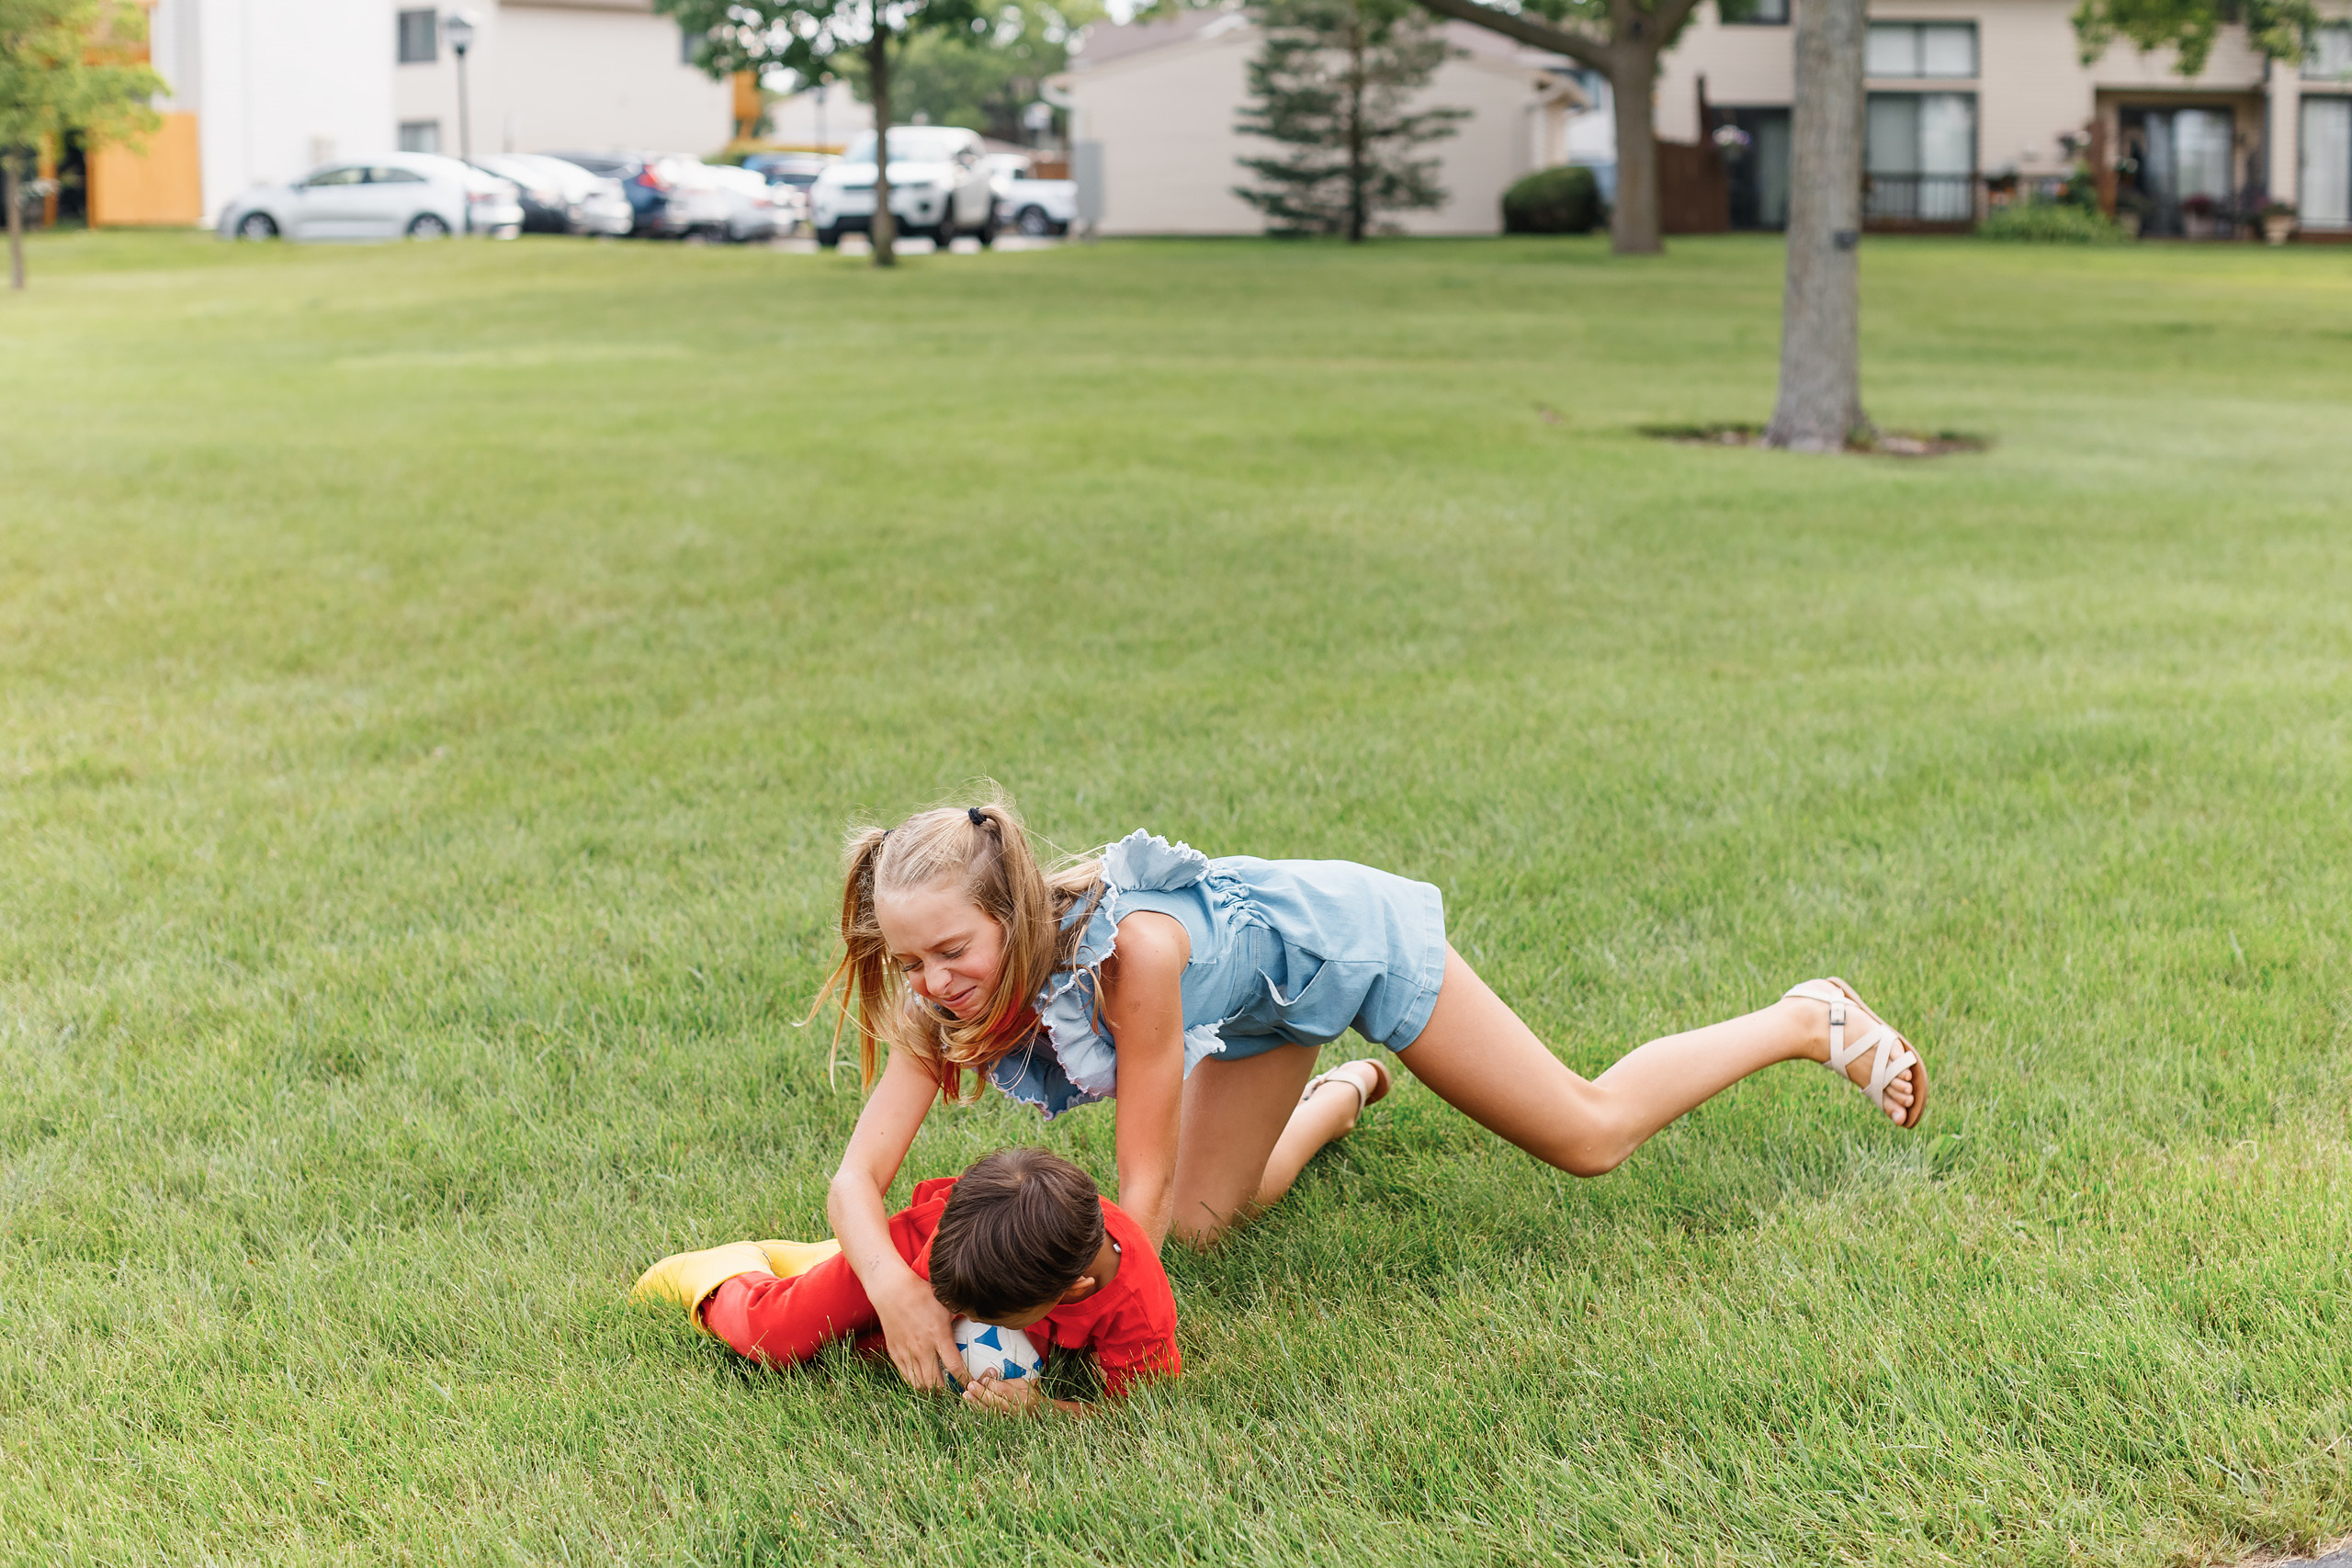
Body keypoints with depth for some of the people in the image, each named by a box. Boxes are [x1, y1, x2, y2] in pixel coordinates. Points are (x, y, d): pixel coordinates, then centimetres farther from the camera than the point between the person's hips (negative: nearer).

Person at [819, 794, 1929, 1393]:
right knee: (1205, 1221, 13)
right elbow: (857, 1176, -32)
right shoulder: (953, 992, -26)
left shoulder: (1130, 951, -44)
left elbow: (1140, 1191, -37)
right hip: (1268, 996, 6)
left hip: (1354, 939, -6)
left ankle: (1812, 1022, 31)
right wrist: (892, 1287, -52)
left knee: (1590, 1137, 8)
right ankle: (1338, 1096, 43)